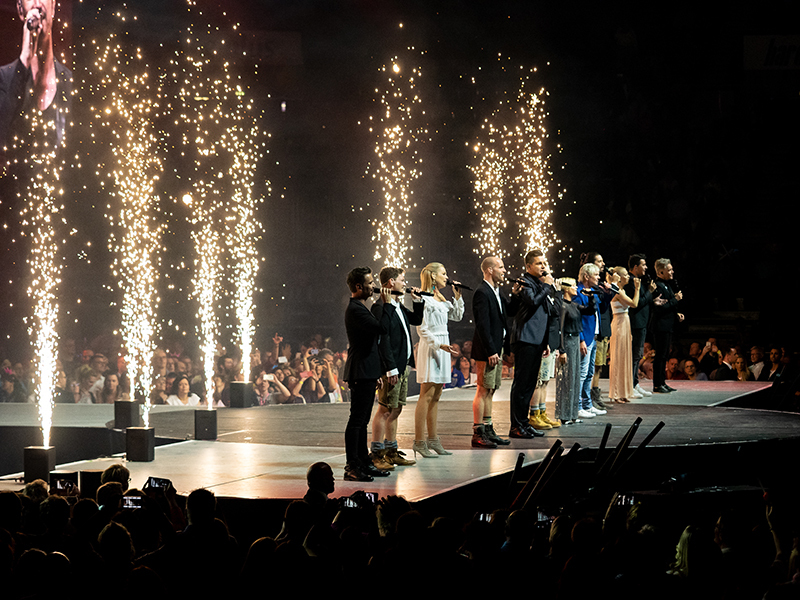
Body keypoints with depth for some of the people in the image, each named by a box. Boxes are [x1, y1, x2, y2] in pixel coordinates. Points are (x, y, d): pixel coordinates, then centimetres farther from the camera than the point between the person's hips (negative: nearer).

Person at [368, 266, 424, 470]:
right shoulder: (381, 307, -16)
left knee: (395, 409, 13)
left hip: (403, 365, 10)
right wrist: (391, 368, -22)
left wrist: (417, 301, 14)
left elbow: (416, 320, 30)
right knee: (385, 409, -7)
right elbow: (383, 340, -20)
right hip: (391, 367, -10)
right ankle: (377, 454, -4)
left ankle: (391, 451, 20)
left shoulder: (398, 306, 14)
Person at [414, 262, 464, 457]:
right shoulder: (424, 299, -10)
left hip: (442, 349, 9)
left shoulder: (441, 300, 17)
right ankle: (419, 442, -9)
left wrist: (457, 296, 14)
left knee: (436, 396, 10)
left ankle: (433, 439, 15)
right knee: (427, 395, -10)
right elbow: (422, 329, -15)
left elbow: (457, 316, 25)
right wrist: (439, 345, -22)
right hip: (430, 348, -9)